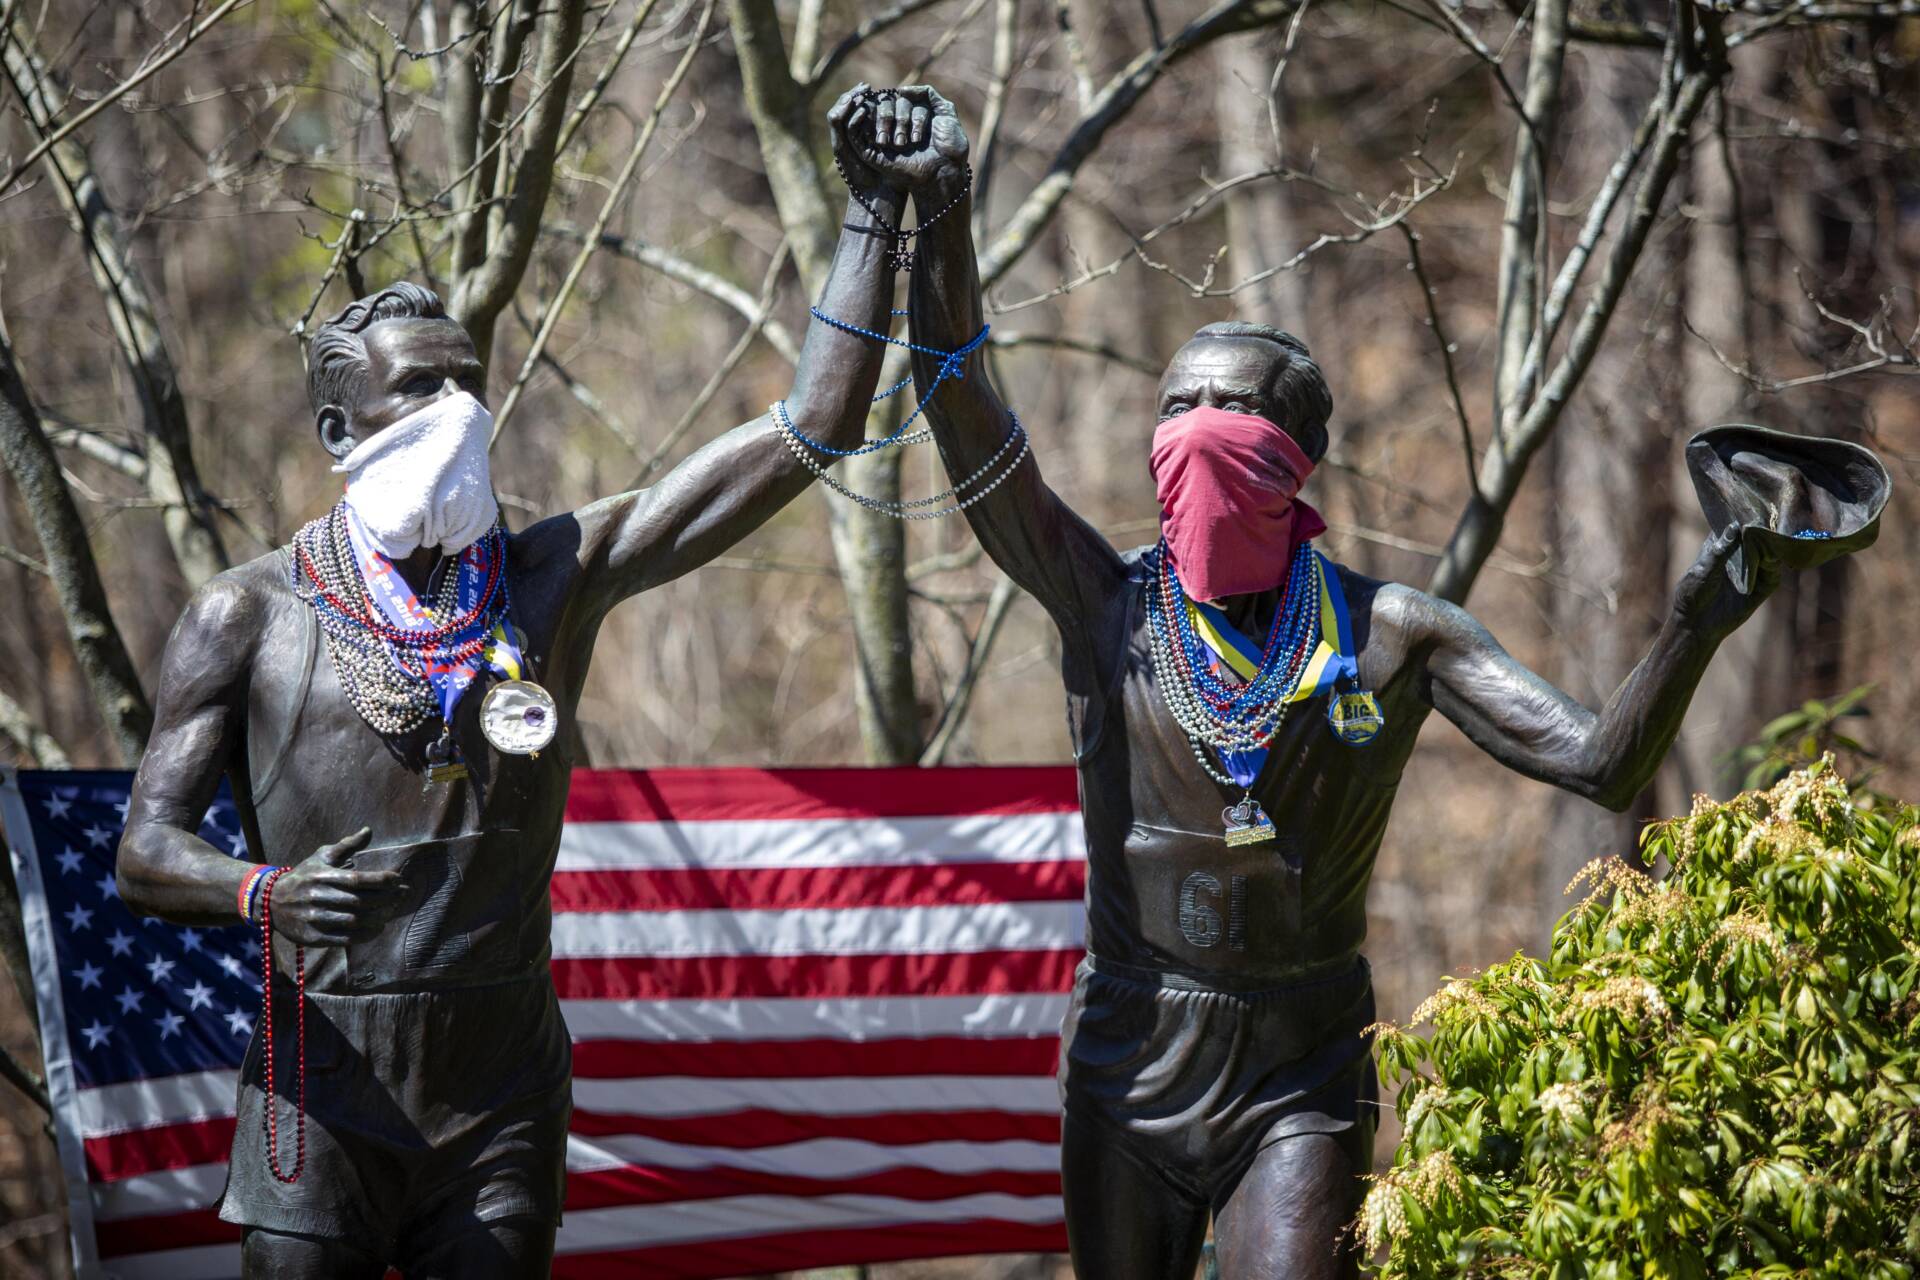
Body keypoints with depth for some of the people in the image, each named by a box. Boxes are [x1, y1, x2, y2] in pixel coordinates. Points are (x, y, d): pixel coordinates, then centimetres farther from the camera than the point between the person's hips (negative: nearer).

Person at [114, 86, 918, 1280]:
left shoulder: (556, 578, 5)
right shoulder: (247, 617, 1)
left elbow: (814, 428, 3)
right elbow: (146, 847, -2)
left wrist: (876, 214, -3)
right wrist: (261, 893, -24)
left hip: (503, 1119, 2)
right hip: (321, 1106, -2)